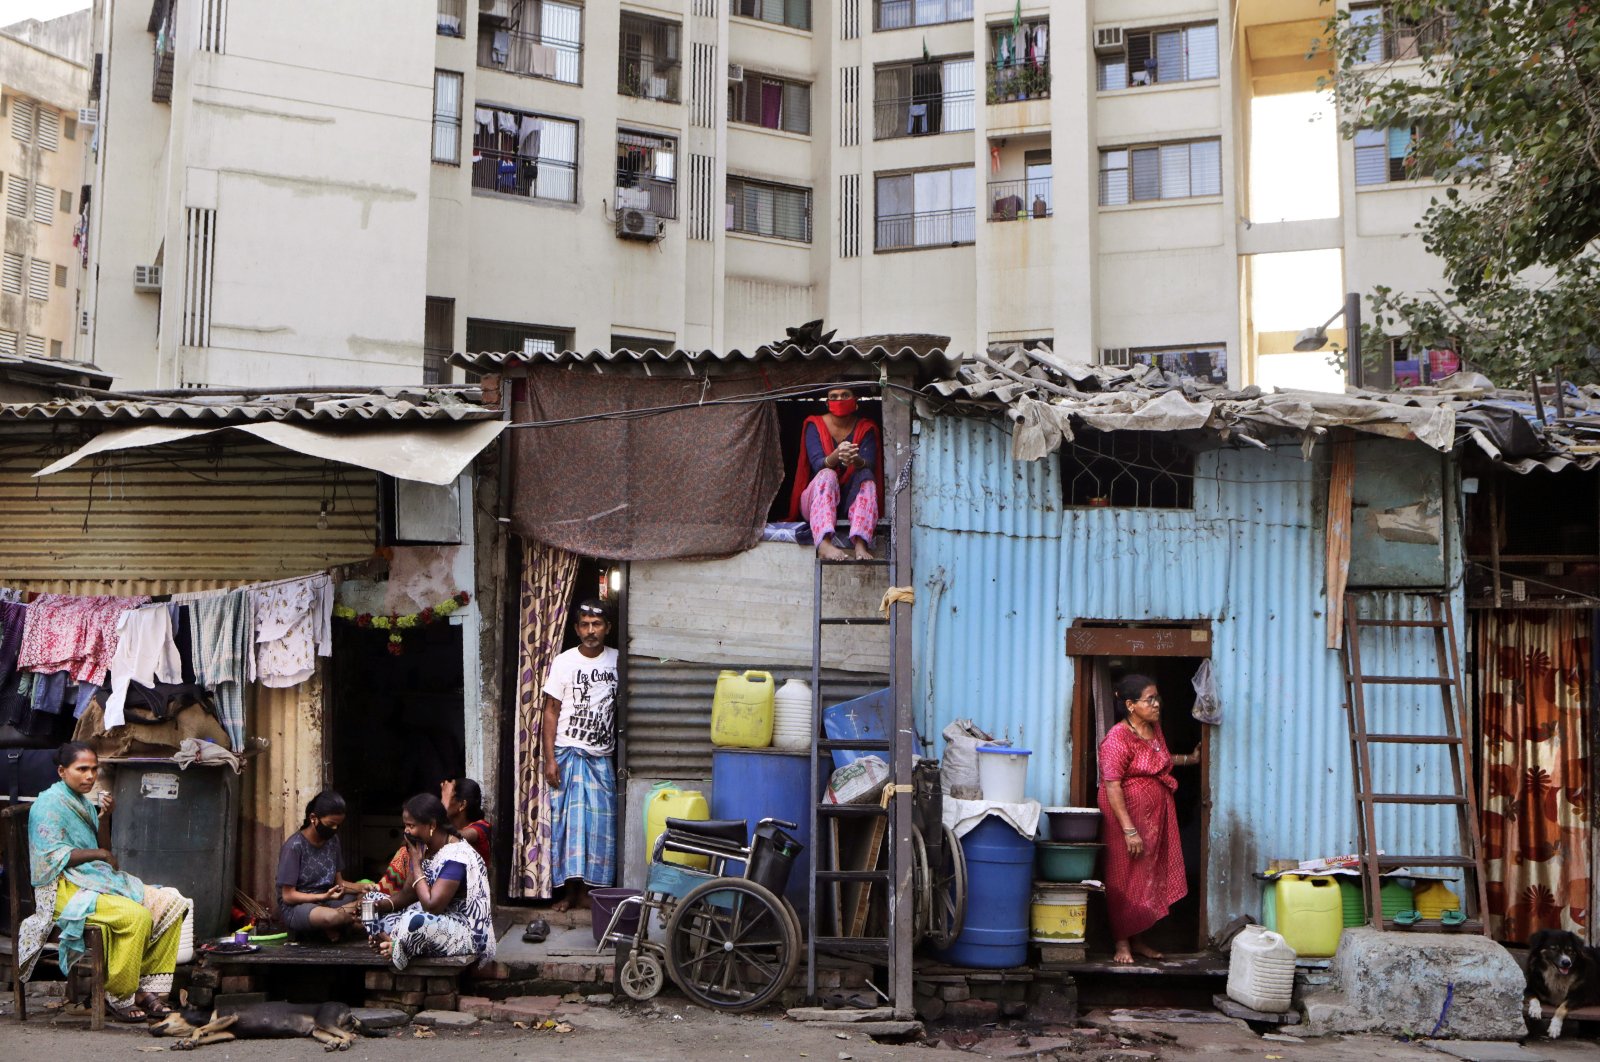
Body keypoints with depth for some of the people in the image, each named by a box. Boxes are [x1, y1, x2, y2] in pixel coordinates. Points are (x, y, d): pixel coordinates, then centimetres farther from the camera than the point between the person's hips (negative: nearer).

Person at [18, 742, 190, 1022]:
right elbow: (53, 856, -15)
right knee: (137, 916, -31)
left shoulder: (84, 804, 19)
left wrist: (104, 820, 3)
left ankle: (149, 989, -12)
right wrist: (99, 854, -7)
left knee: (171, 903, -10)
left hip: (97, 881, 9)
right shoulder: (50, 803, -6)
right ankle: (118, 997, -18)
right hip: (65, 889, -9)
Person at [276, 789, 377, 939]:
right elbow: (288, 896, -15)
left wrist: (361, 888, -11)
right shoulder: (294, 846, -16)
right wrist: (324, 896, -25)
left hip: (326, 902, 7)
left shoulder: (333, 841, 5)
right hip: (296, 907, -7)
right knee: (332, 917, -38)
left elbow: (338, 882, 9)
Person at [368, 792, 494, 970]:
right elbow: (409, 892, 11)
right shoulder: (429, 851, 6)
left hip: (469, 930, -10)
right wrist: (382, 903, -9)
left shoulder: (456, 857, -22)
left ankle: (396, 947, -6)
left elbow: (432, 905, -26)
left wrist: (416, 862, -18)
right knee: (382, 923, 7)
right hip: (443, 921, 10)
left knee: (414, 922, -33)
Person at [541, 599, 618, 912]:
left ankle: (587, 891, 10)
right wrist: (549, 758, -10)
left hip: (601, 757, 2)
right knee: (567, 821, -2)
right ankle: (570, 890, 6)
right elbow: (551, 712, -3)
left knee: (599, 823, 1)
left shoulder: (617, 660, 3)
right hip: (567, 753, -2)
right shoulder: (564, 662, -4)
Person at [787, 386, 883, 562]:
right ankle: (824, 544, -56)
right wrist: (836, 456, -40)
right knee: (827, 475, -31)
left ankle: (861, 544, -49)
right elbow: (817, 464, -17)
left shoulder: (866, 428, 3)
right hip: (816, 499, -1)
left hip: (852, 499, 2)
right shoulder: (814, 425, -1)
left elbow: (870, 465, -14)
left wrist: (857, 461, -39)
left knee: (866, 477, -27)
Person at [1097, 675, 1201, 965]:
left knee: (1150, 876, 12)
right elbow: (1112, 786, -23)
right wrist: (1129, 830, -26)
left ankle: (1137, 939, 23)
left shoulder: (1154, 729, 7)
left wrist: (1188, 760, 33)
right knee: (1124, 880, 0)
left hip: (1156, 816, 8)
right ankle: (1122, 943, 10)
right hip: (1126, 815, -8)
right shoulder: (1118, 738, -19)